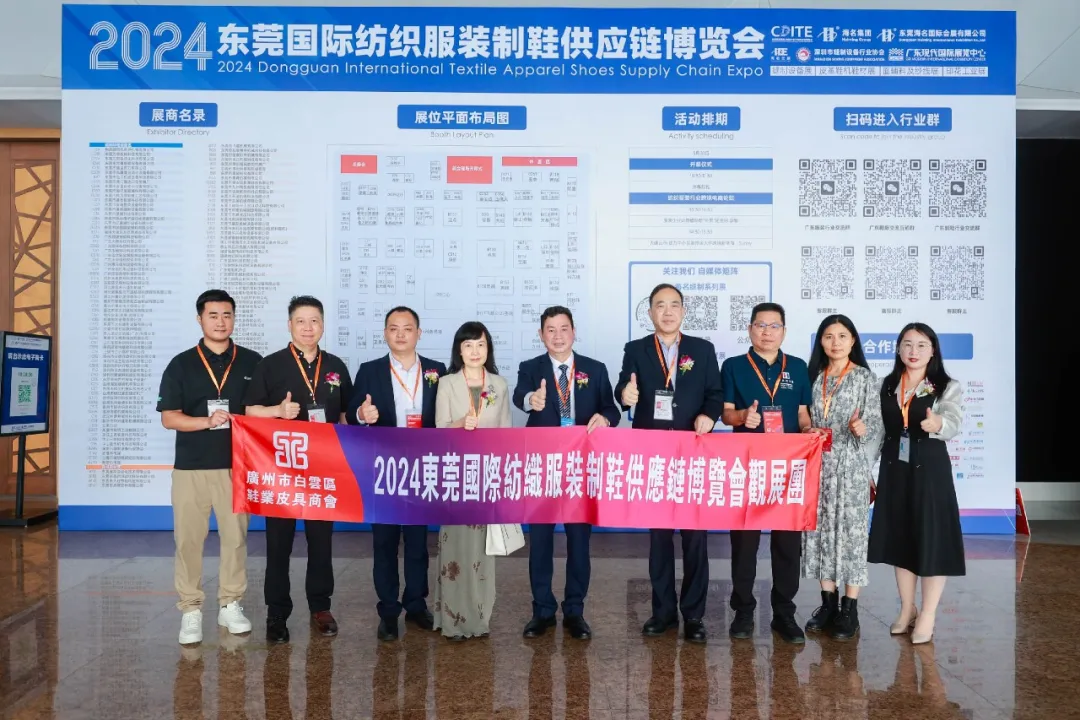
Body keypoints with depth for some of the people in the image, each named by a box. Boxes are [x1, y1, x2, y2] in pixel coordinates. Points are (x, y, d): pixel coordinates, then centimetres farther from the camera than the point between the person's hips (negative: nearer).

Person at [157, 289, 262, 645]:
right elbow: (169, 417, -2)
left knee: (235, 536, 6)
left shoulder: (252, 362, 5)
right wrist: (207, 422, -18)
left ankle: (231, 605, 19)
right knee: (188, 539, 3)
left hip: (236, 466, 1)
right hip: (191, 468, 0)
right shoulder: (181, 364, 3)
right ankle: (190, 610, 14)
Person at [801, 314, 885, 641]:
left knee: (851, 531, -2)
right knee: (819, 530, 6)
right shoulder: (814, 377, 9)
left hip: (851, 466, -4)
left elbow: (876, 425, -6)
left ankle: (850, 609, 7)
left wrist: (862, 429, -26)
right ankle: (828, 602, 17)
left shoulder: (865, 378, -2)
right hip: (817, 466, 4)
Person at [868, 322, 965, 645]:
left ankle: (927, 616, 11)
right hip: (894, 469, 4)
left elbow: (953, 424, -21)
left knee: (931, 539, -1)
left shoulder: (948, 387, -4)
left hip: (930, 469, -4)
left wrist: (937, 424, -45)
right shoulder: (887, 386, 8)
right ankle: (907, 609, 24)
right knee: (900, 537, 10)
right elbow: (880, 429, 9)